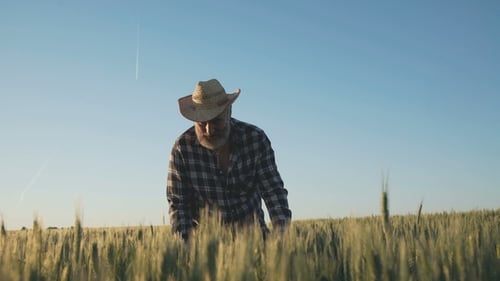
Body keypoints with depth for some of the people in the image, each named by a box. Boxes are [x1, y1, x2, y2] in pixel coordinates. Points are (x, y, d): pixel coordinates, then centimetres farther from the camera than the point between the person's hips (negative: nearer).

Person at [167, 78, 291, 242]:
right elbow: (178, 202, -6)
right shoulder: (183, 148, -10)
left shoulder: (256, 138, -9)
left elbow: (273, 190, -8)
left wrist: (282, 232, -21)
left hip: (251, 230, 1)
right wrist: (185, 241, -19)